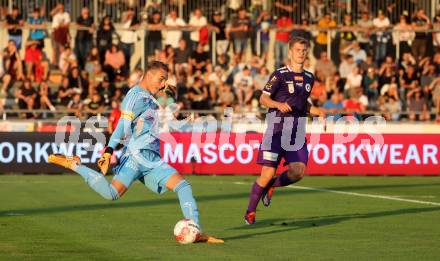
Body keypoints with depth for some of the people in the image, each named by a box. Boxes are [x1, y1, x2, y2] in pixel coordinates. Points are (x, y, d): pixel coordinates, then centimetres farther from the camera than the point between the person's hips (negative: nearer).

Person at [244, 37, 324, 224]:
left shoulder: (309, 78, 15)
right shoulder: (280, 74, -4)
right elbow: (263, 98, -4)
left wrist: (318, 111, 8)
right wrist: (279, 104, -23)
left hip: (298, 128, 5)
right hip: (278, 126, -5)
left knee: (298, 171, -12)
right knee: (268, 172, -10)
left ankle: (270, 186, 18)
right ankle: (250, 212, 6)